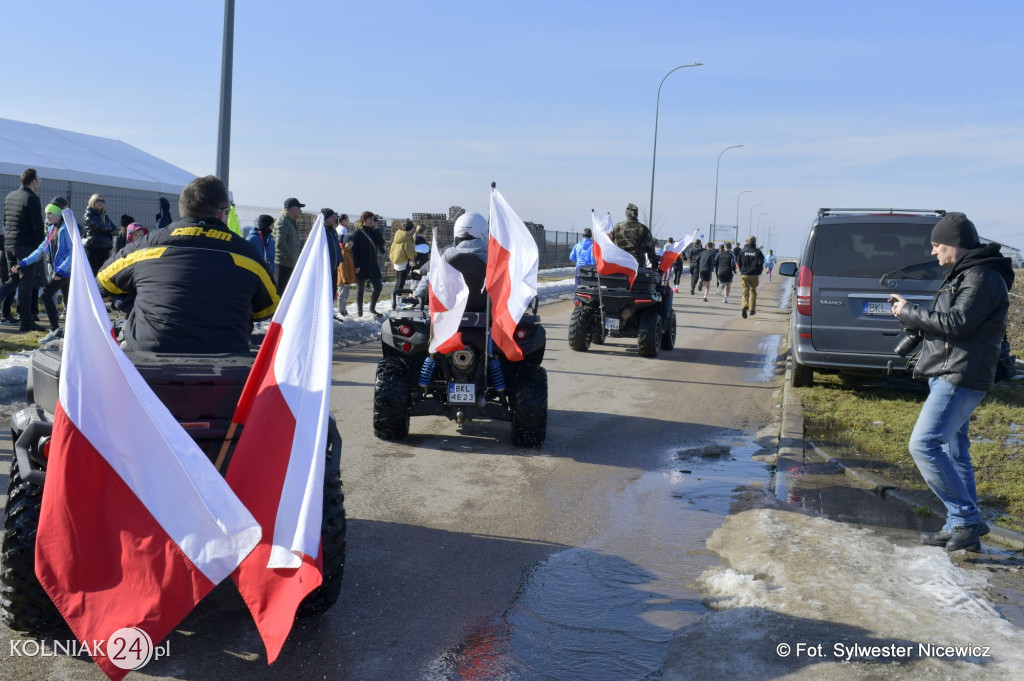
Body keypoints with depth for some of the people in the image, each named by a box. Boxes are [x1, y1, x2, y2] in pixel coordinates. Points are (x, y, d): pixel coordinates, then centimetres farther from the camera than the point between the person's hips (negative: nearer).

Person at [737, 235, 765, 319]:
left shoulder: (742, 251, 1)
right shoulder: (758, 252, -4)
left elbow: (739, 263, 7)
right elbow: (760, 264, -8)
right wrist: (758, 273, 5)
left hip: (744, 275, 0)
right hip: (754, 275, 0)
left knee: (745, 292, -3)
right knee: (753, 291, 17)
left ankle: (745, 306, -29)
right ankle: (752, 309, 21)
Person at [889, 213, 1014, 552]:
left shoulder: (983, 277, -13)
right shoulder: (964, 275, 19)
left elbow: (956, 323, -21)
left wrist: (909, 312, -10)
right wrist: (911, 313, 5)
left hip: (960, 378, -11)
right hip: (949, 376, 11)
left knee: (923, 444, -16)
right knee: (954, 452, 12)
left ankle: (967, 518, -8)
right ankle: (961, 529, 17)